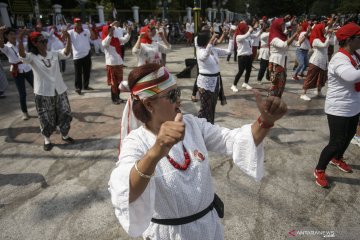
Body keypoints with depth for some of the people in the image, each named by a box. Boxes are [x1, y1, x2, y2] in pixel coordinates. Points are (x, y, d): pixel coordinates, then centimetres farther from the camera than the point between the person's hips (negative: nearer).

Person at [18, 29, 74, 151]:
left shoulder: (54, 54, 3)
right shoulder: (32, 57, -6)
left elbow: (67, 52, -12)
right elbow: (22, 55, -27)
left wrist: (68, 38, -28)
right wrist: (20, 40, -42)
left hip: (59, 91, 4)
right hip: (43, 93, -3)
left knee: (64, 114, 14)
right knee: (46, 118, 7)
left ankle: (64, 135, 35)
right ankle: (47, 139, 28)